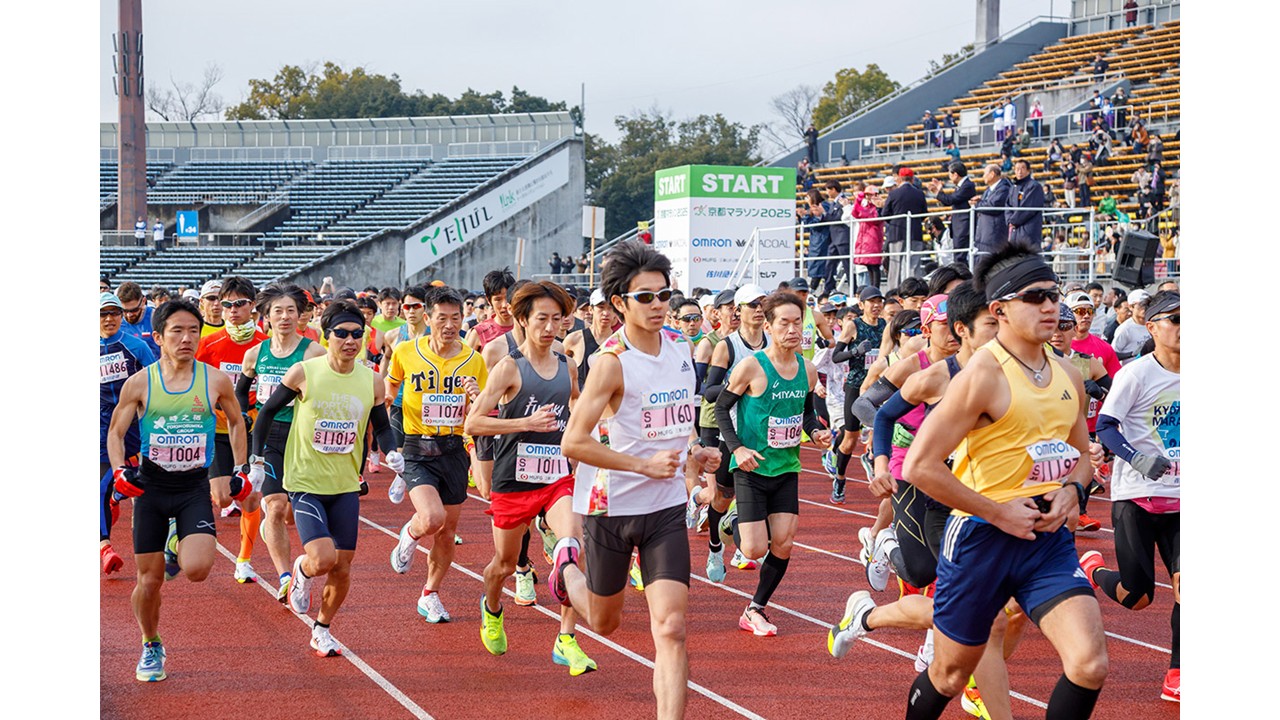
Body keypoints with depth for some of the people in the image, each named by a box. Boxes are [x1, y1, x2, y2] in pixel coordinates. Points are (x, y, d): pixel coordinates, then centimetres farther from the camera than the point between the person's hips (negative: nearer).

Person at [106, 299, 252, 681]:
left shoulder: (216, 381, -4)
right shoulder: (139, 383, -5)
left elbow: (236, 422, 14)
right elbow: (115, 431, 6)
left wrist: (241, 470, 11)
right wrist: (119, 469, -11)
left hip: (195, 487, 0)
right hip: (150, 486, 0)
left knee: (196, 570, -20)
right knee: (149, 579, 3)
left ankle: (181, 544, 17)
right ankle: (151, 647, 28)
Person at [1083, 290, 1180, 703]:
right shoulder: (1137, 373, -10)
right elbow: (1105, 427, -12)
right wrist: (1137, 458, -25)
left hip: (1180, 499, 4)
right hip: (1136, 497, -4)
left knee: (1184, 580, -12)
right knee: (1136, 596, -1)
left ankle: (1177, 675, 0)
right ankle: (1092, 569, 33)